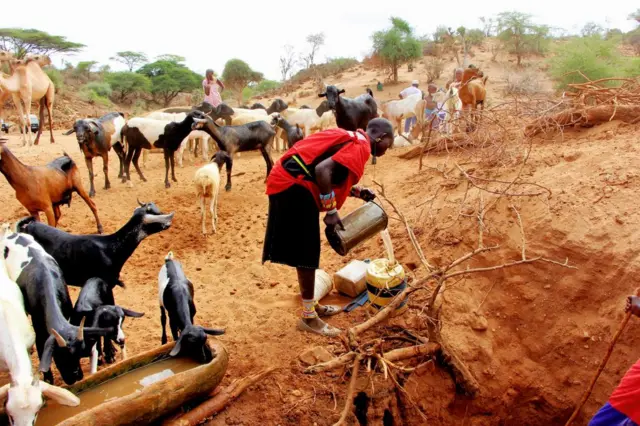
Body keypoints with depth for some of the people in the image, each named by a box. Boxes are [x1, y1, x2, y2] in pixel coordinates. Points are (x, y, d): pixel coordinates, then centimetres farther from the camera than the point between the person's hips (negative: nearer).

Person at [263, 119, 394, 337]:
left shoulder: (351, 138, 20)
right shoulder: (361, 145, -10)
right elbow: (322, 170, -24)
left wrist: (358, 192, 19)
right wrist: (331, 211, -18)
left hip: (291, 184, 10)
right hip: (294, 187, -10)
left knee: (306, 252, 18)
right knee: (307, 254, -1)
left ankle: (312, 305, 32)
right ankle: (308, 318, 11)